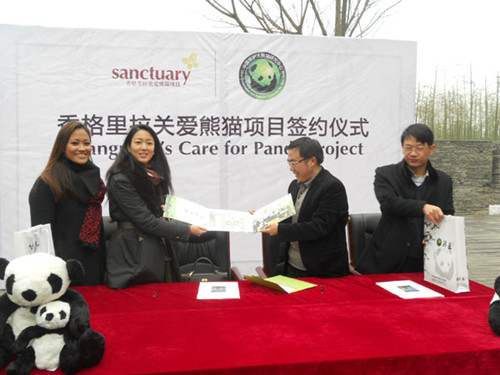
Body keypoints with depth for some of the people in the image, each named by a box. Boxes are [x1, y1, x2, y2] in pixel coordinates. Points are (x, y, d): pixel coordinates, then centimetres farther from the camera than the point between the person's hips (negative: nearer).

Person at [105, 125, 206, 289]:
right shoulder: (120, 179, -13)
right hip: (133, 252, -7)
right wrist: (187, 230, -15)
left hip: (157, 249, 7)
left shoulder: (154, 175, 12)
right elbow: (145, 220, -17)